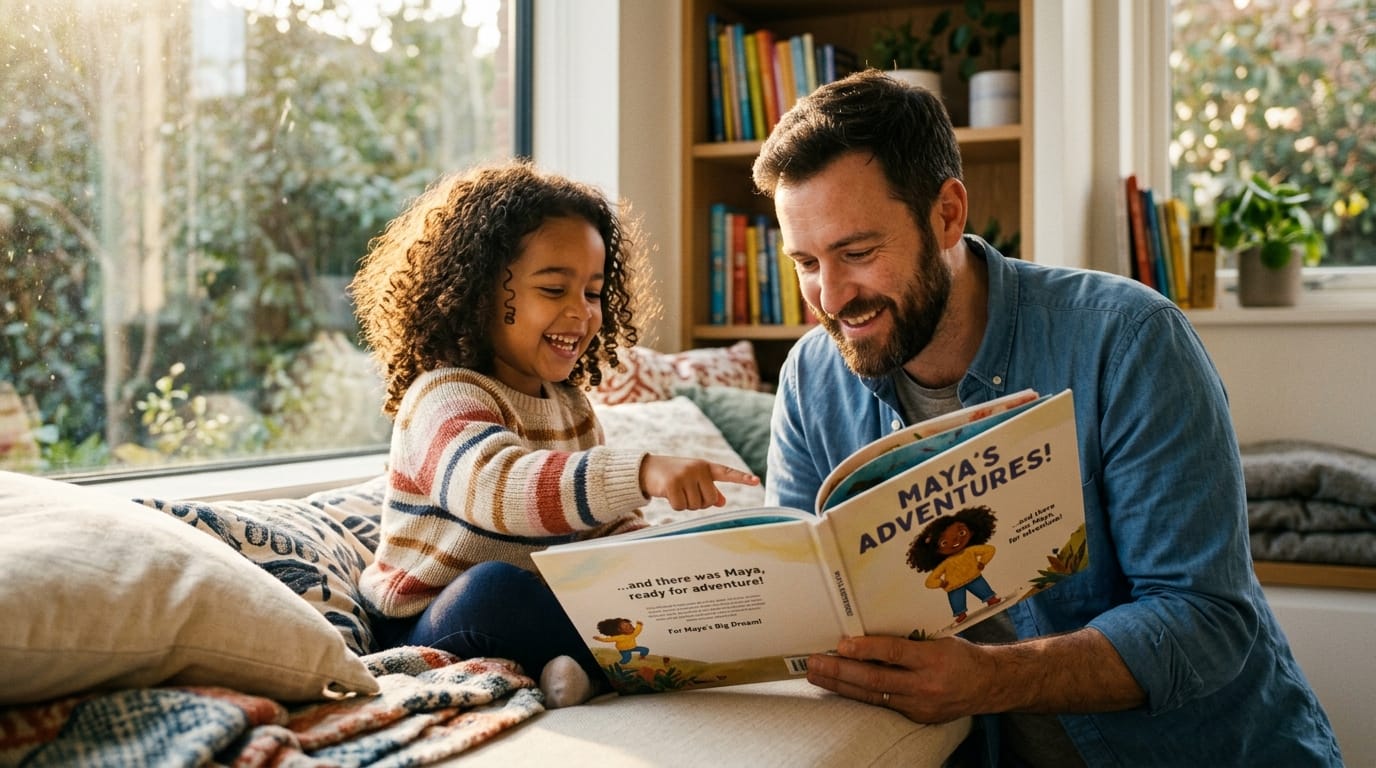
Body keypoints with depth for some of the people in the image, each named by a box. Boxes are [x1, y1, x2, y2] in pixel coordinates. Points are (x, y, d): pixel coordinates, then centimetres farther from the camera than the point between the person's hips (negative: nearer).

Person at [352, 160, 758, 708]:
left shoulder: (569, 402, 11)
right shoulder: (444, 397, -15)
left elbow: (611, 527, 13)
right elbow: (498, 488, -38)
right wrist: (641, 473, -51)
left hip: (542, 616, 7)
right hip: (438, 634, -7)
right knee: (494, 587, -38)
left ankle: (587, 667, -28)